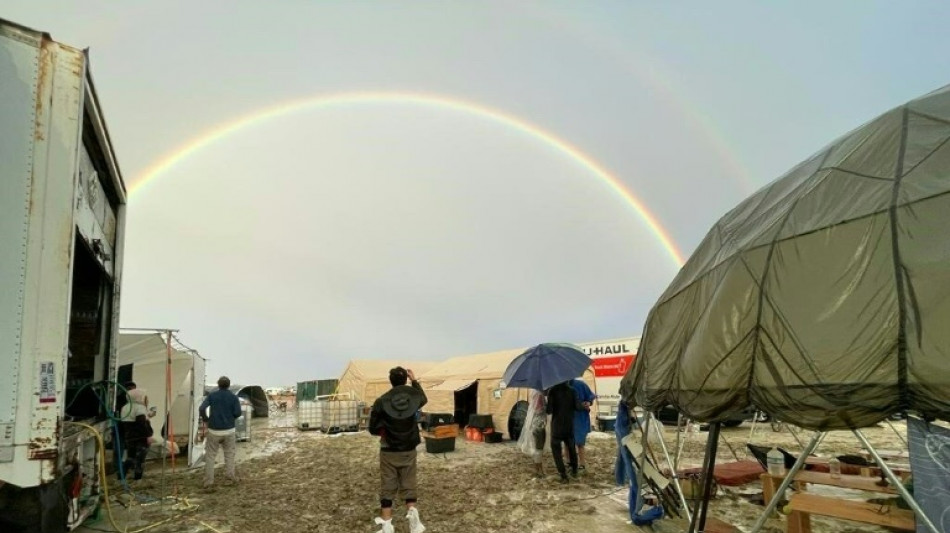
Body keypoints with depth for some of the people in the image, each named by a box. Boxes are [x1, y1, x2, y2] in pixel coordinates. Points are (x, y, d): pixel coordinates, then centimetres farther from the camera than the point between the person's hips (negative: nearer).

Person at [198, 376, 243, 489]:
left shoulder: (211, 396, 2)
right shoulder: (233, 397, 0)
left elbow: (202, 409, -10)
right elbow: (238, 413, -8)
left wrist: (205, 420, 6)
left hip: (214, 430, 0)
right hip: (229, 430, 0)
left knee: (210, 456, 8)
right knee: (229, 453, 17)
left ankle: (209, 481, 6)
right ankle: (230, 474, 10)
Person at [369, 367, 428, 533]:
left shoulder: (381, 401, -13)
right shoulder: (413, 396, -5)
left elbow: (373, 429, -7)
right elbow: (423, 398, 22)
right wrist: (414, 380, 28)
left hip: (389, 451, -2)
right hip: (408, 450, 2)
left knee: (387, 488, 6)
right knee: (409, 485, 14)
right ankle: (413, 513, -4)